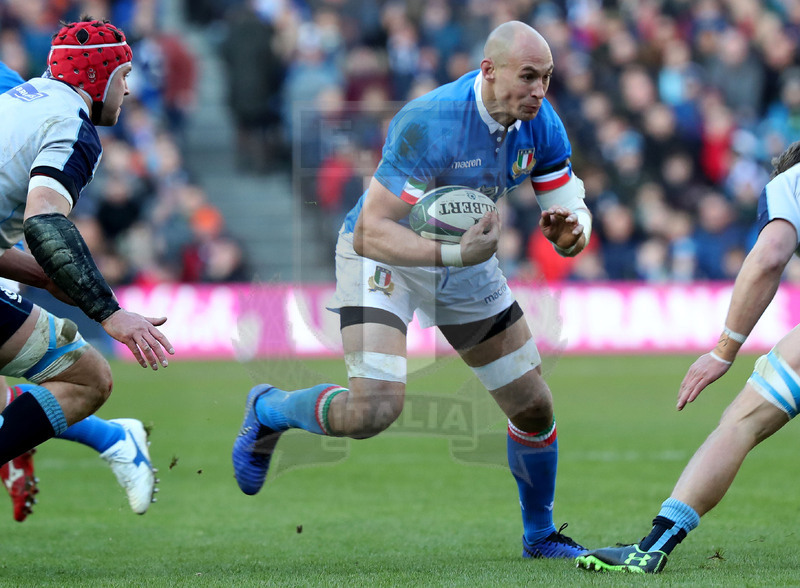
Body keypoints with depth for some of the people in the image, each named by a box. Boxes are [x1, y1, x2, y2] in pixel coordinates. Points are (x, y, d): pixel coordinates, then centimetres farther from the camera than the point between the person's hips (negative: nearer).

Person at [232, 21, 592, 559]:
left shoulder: (541, 125, -13)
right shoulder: (429, 124, -34)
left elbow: (573, 213, -6)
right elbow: (371, 231, -36)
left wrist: (569, 230, -30)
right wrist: (454, 254, -49)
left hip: (465, 258, 7)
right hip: (383, 256, -6)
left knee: (535, 409, 6)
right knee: (374, 410, -25)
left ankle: (540, 535, 31)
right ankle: (268, 411, 6)